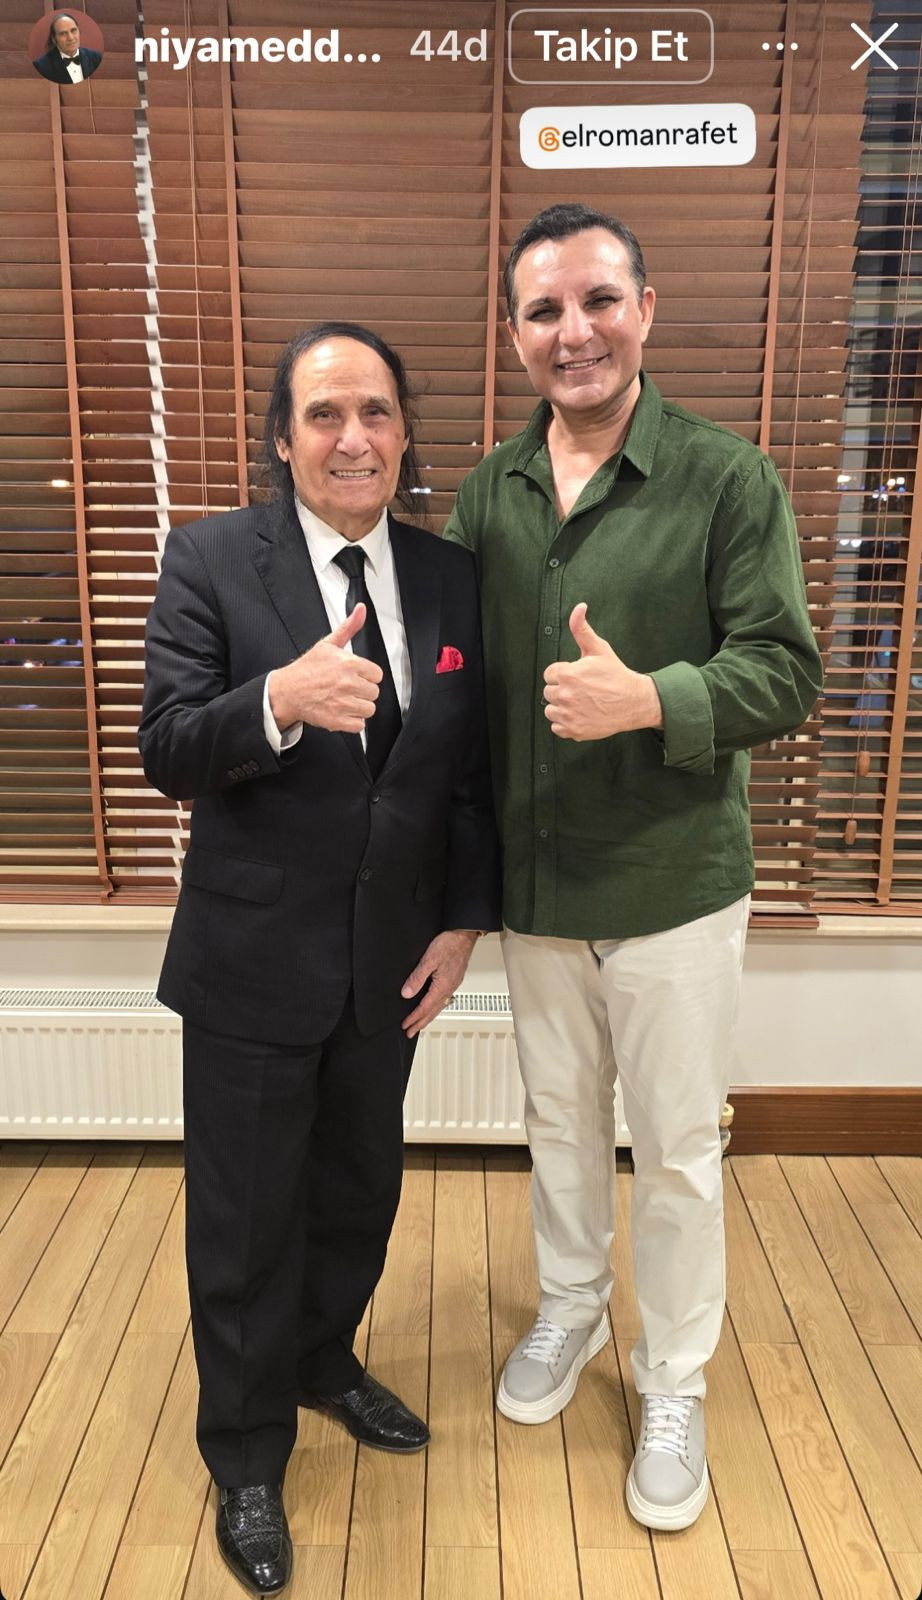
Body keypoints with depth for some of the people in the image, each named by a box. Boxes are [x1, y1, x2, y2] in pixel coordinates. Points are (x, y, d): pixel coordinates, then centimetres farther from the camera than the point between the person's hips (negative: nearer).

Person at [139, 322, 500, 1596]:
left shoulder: (452, 578, 2)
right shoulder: (211, 560, -8)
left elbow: (472, 774, 5)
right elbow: (168, 754, -14)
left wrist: (465, 921, 1)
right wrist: (280, 702, -33)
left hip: (389, 958, 4)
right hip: (253, 960, -3)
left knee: (360, 1189, 21)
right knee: (246, 1217, 12)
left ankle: (326, 1362, 50)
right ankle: (246, 1454, 37)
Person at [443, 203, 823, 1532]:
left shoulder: (729, 480, -10)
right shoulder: (488, 493, 3)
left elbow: (785, 671, -11)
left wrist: (647, 699, -28)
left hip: (674, 885, -4)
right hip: (532, 881, 4)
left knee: (675, 1150, 12)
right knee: (559, 1119, 22)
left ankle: (675, 1383, 36)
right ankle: (569, 1309, 47)